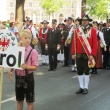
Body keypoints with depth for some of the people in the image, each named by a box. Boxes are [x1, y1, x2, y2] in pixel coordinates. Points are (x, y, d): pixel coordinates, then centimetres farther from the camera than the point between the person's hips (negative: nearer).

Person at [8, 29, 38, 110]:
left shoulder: (33, 52, -11)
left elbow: (35, 67, -13)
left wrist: (26, 67, -30)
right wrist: (10, 70, -9)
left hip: (28, 77, -4)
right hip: (18, 77, 4)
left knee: (30, 100, 5)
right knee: (19, 100, 15)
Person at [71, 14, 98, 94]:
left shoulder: (93, 31, -1)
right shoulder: (77, 30, 6)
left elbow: (95, 44, -5)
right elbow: (74, 42, 4)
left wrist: (92, 55, -12)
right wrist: (73, 53, -3)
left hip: (88, 55, -2)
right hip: (78, 55, 3)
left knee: (86, 71, 3)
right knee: (80, 71, 7)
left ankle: (86, 88, 11)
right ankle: (81, 87, 17)